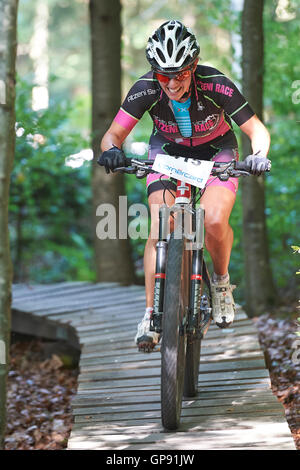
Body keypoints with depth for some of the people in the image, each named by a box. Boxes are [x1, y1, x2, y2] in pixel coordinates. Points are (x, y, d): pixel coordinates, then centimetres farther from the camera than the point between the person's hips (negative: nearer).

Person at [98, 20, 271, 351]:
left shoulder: (216, 85, -32)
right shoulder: (146, 89, -28)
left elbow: (256, 130, -24)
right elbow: (113, 134, -22)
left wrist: (259, 155, -45)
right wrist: (112, 150, -45)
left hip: (216, 151, -1)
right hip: (168, 150, 1)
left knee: (213, 221, -24)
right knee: (160, 230, -18)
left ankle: (221, 281, 7)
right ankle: (151, 314, -9)